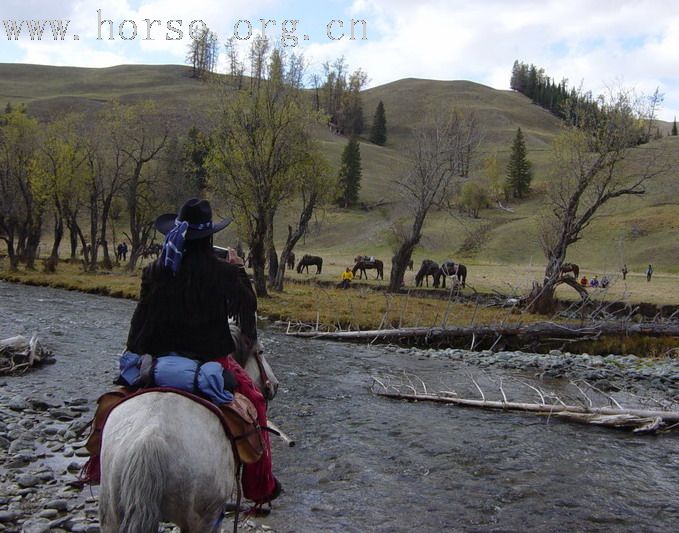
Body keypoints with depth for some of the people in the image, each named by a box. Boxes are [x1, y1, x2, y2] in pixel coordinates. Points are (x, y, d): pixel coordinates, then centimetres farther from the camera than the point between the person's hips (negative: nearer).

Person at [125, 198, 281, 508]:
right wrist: (239, 271, 15)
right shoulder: (223, 273, -13)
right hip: (211, 359, -3)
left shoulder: (155, 272, -6)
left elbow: (141, 320, 0)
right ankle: (259, 488, 21)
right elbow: (247, 306, 2)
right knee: (255, 402, 18)